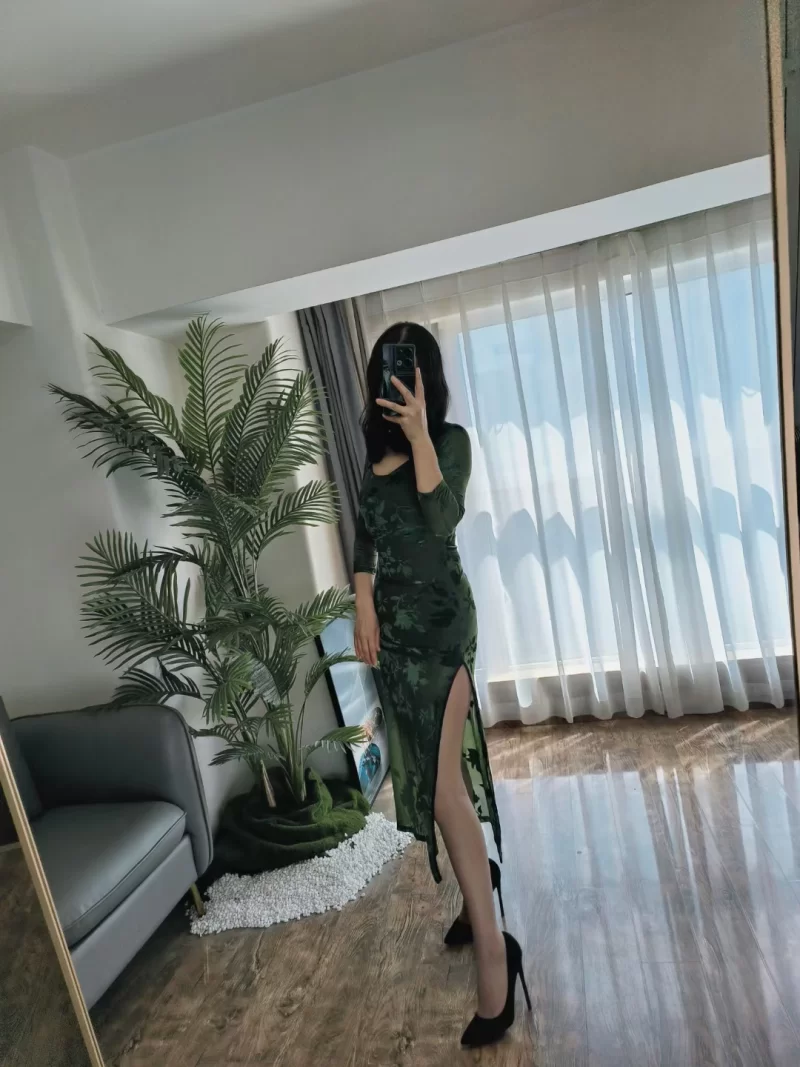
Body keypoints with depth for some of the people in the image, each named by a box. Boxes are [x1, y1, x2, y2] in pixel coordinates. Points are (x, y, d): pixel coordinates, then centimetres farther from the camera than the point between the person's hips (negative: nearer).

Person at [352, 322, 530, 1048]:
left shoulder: (450, 439, -5)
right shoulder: (377, 448, 13)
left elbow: (442, 520, -20)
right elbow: (366, 533, 14)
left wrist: (418, 432, -24)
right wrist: (365, 605, 3)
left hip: (439, 615, -6)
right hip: (392, 617, 6)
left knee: (442, 780, -12)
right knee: (424, 764, 14)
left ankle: (494, 950, -1)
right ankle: (479, 875, 36)